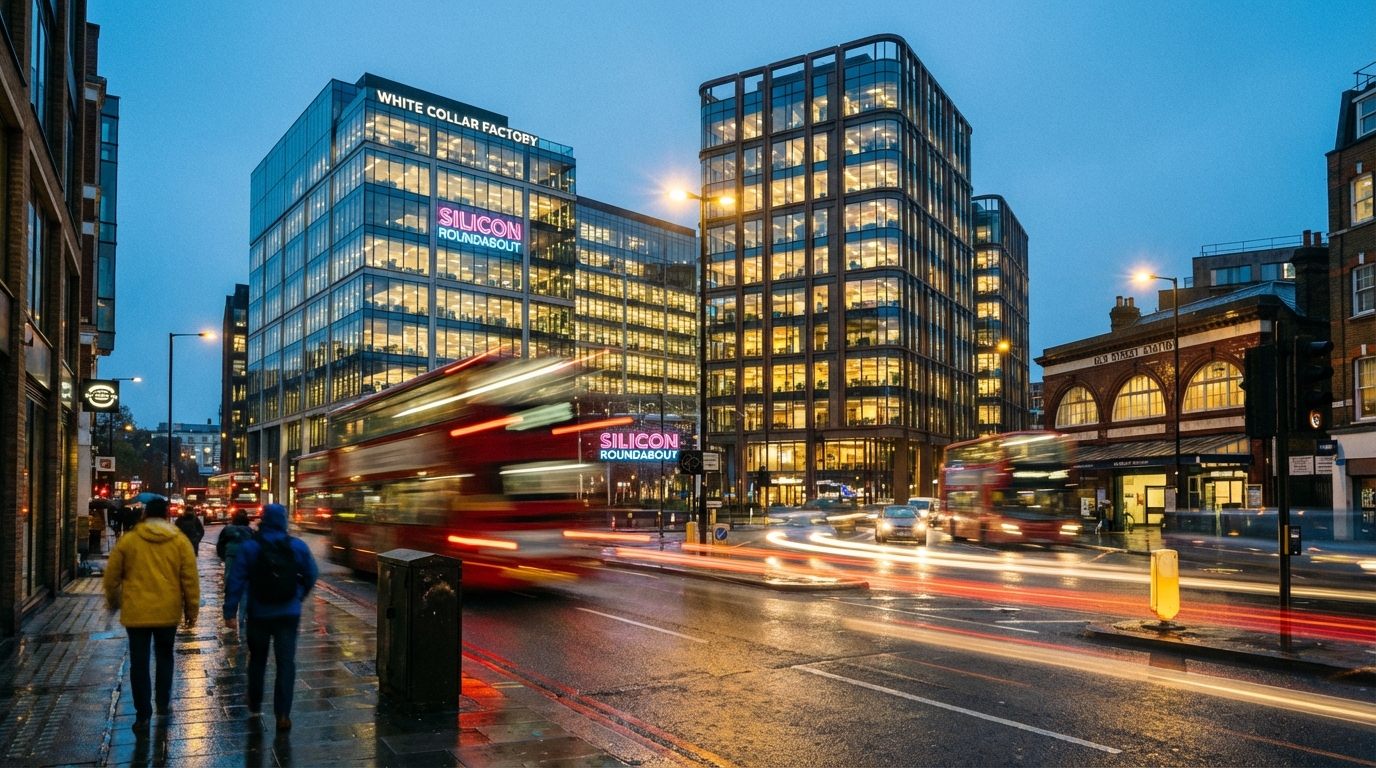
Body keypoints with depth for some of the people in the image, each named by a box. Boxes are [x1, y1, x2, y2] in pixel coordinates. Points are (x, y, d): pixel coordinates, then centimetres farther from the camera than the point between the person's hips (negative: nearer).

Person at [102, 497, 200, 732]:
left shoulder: (128, 540, -1)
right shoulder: (180, 541, 0)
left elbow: (112, 575, 5)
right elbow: (190, 579, -1)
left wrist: (113, 601, 23)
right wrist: (192, 610, 8)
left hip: (136, 612, -1)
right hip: (167, 611, 1)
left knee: (139, 663, 6)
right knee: (165, 656, 21)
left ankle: (143, 715, 9)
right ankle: (163, 703, 26)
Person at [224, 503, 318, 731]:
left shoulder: (249, 547, -8)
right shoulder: (298, 546, -4)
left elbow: (236, 580, -10)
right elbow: (311, 575, 2)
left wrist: (229, 611, -6)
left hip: (259, 614, 1)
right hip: (289, 614, 0)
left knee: (257, 659, 20)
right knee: (286, 662, 2)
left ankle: (255, 705, 34)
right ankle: (282, 714, -3)